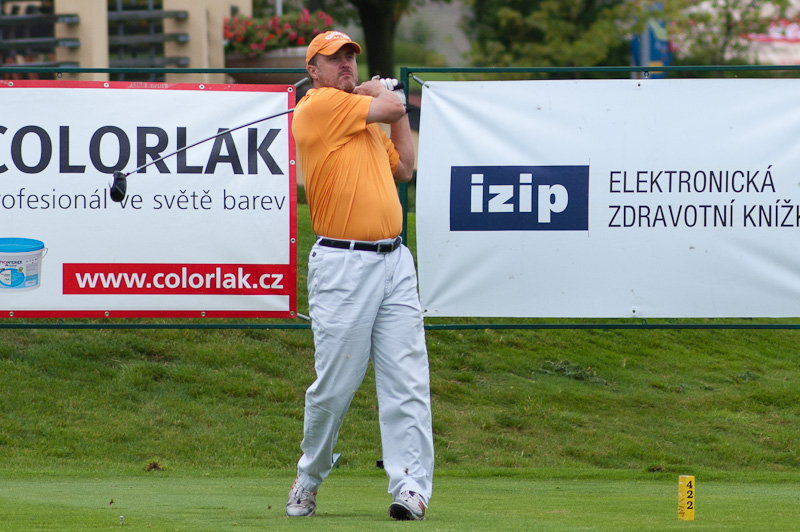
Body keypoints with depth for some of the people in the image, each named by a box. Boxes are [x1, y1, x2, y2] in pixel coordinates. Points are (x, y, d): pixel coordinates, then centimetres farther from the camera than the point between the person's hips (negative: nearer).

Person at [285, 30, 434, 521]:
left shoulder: (366, 121, 22)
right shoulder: (319, 106, -3)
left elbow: (404, 168, 27)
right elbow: (390, 105, -4)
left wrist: (397, 111, 21)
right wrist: (382, 93, 17)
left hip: (394, 261, 7)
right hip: (343, 264, -7)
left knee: (408, 381, -5)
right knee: (334, 387, -4)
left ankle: (411, 489, -9)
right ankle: (308, 481, 15)